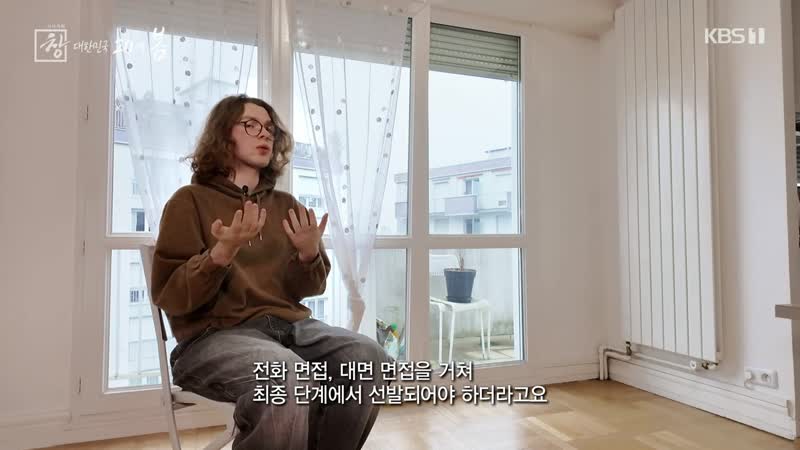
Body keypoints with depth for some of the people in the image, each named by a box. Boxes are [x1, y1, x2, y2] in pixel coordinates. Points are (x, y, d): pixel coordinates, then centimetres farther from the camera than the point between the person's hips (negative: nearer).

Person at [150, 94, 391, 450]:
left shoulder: (285, 205, 15)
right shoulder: (191, 201, 2)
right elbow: (170, 298, -5)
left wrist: (309, 254, -6)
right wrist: (221, 254, -21)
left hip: (290, 325, 5)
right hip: (215, 334, -5)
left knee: (368, 357, -21)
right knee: (287, 378, -36)